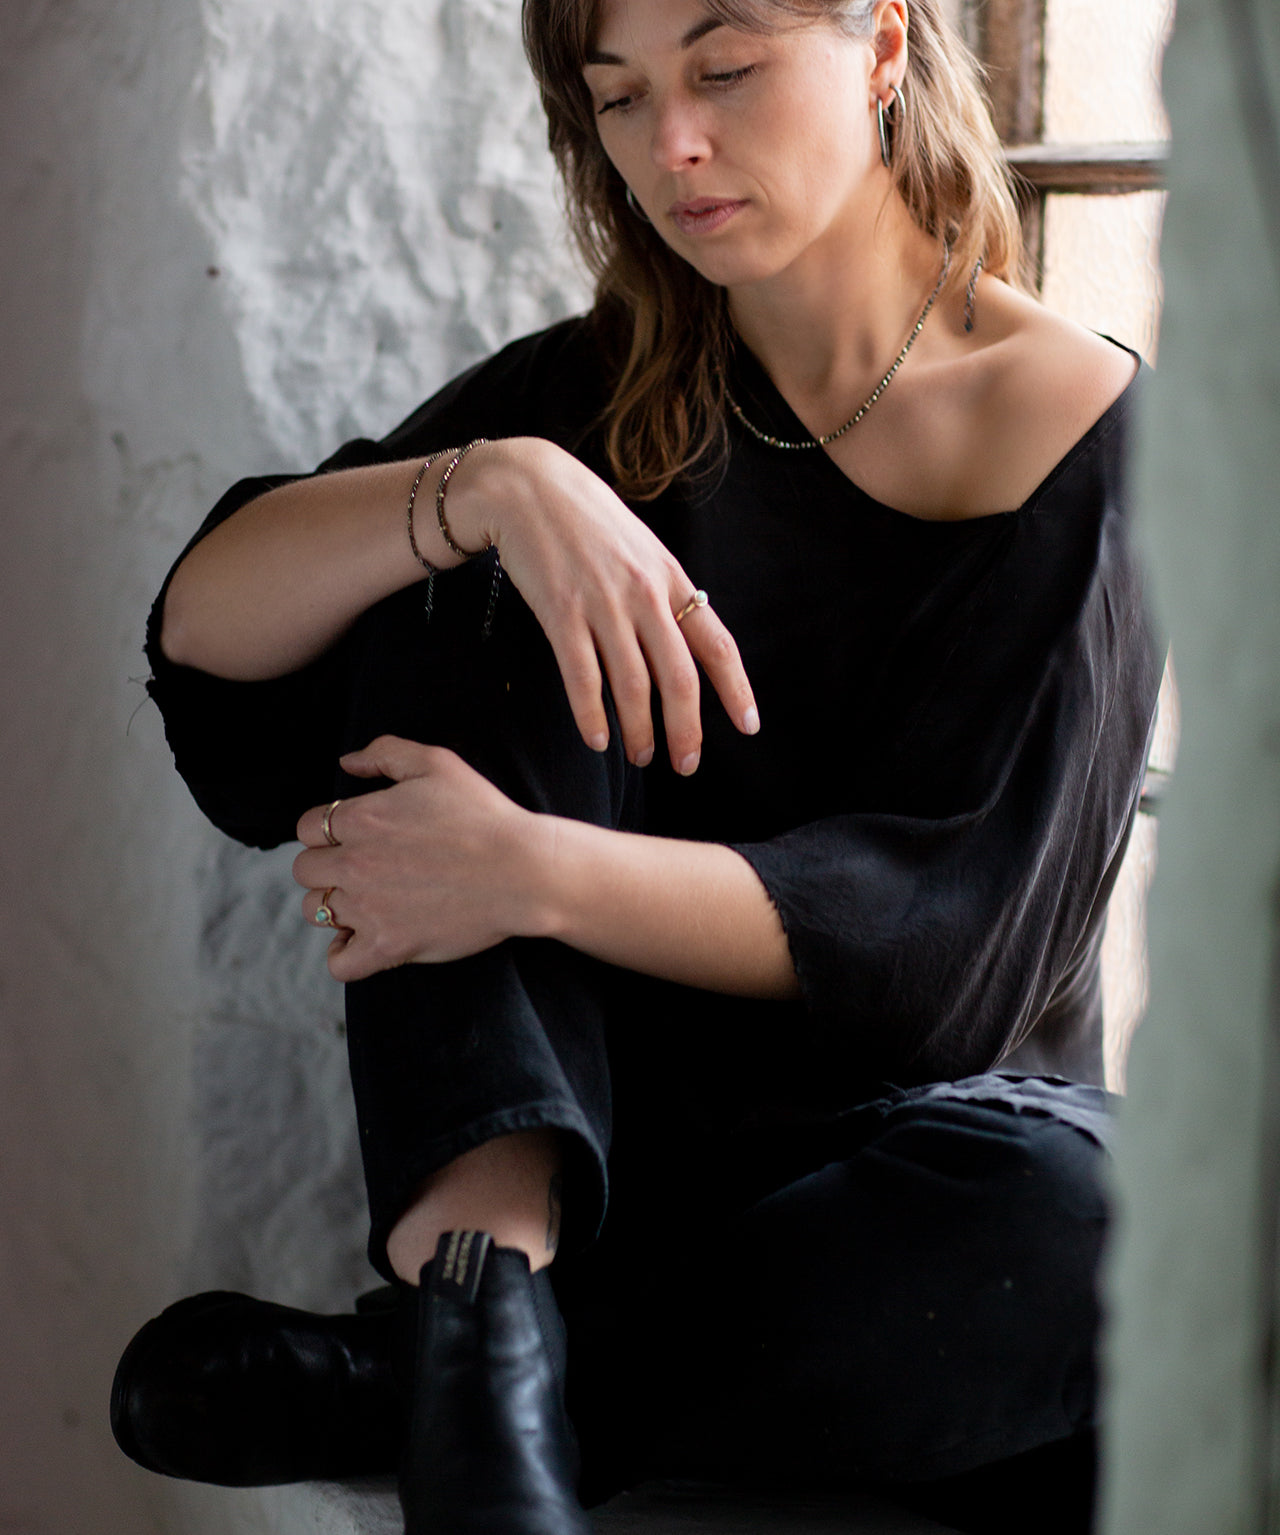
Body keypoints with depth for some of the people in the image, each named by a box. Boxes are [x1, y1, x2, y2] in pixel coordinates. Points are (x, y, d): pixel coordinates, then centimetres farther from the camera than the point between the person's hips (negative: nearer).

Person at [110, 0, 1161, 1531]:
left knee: (1076, 1233, -37)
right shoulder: (599, 399, 5)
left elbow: (958, 923, -18)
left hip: (911, 1123, -2)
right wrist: (494, 485, -26)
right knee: (468, 589, -17)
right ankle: (485, 1281, -33)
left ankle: (383, 1387, -25)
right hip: (599, 1106, 3)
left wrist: (535, 873, -31)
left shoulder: (1082, 426, -7)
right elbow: (202, 623, -8)